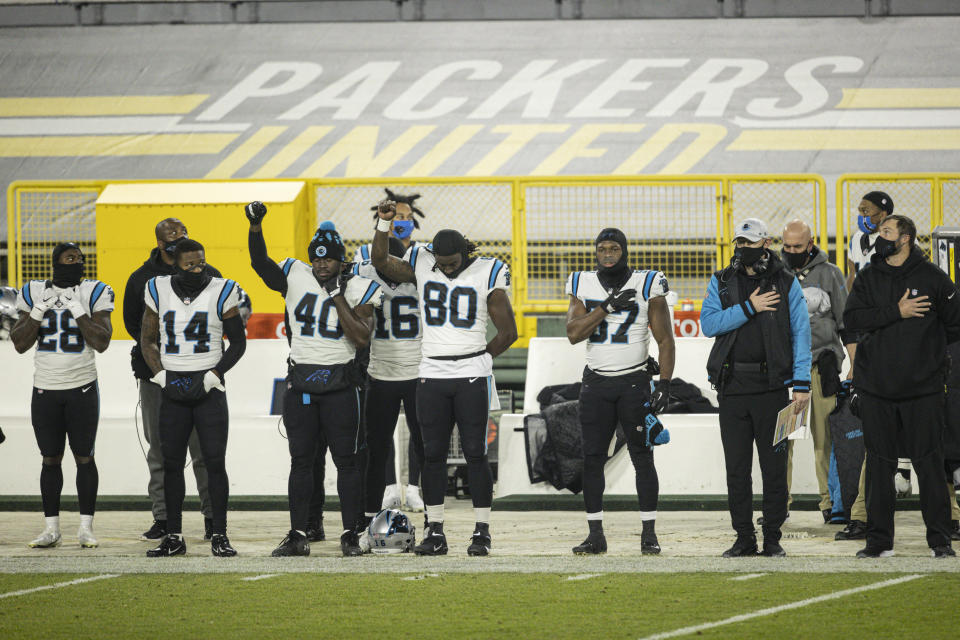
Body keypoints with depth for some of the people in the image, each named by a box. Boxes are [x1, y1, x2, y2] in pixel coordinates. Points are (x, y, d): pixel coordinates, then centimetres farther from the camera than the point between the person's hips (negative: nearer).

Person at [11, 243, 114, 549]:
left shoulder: (93, 294, -2)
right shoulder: (34, 293, 4)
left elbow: (101, 342, -10)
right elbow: (20, 343, 1)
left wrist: (77, 309, -16)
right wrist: (39, 311, -12)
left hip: (82, 388, -2)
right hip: (45, 389, 2)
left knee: (84, 457, 0)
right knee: (50, 459, 5)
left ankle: (86, 527, 5)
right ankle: (51, 528, 10)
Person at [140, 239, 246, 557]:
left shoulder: (220, 292, -4)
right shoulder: (159, 291, 2)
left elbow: (237, 342, 3)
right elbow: (147, 340, 11)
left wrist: (213, 376, -8)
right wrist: (162, 376, -2)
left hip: (208, 387, -2)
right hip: (173, 388, 2)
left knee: (215, 461, -6)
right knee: (171, 462, 4)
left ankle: (219, 536, 0)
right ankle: (173, 536, 10)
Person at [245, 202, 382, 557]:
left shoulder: (358, 289, -3)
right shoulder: (296, 278, 5)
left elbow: (361, 338, -12)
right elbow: (260, 263, 0)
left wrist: (338, 297, -15)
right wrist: (256, 225, -14)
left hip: (340, 384, -2)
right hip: (300, 382, 2)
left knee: (346, 460, 0)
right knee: (301, 460, 6)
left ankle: (351, 534, 5)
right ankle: (298, 535, 11)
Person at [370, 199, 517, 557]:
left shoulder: (486, 275, -4)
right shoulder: (422, 266, 5)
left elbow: (508, 332, 0)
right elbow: (381, 263, 5)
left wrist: (480, 359, 0)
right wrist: (385, 223, -5)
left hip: (472, 377, -3)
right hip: (432, 375, 3)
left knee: (475, 453, -4)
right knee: (433, 453, 3)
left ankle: (482, 531, 0)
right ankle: (435, 532, 8)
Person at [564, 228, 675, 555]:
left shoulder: (646, 286, -3)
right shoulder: (583, 285, 5)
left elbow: (665, 340, -2)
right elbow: (573, 333, -6)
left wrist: (664, 383, -11)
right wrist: (608, 307, -15)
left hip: (634, 381, -3)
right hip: (596, 383, 3)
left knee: (642, 457, -3)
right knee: (592, 457, 1)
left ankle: (649, 534, 2)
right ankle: (595, 534, 7)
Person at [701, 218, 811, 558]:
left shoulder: (786, 283, 3)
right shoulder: (721, 282, 9)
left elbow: (800, 333, 1)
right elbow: (708, 323, -3)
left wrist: (802, 384, -7)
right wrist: (748, 308, -13)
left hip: (771, 386, -2)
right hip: (732, 386, 2)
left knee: (774, 466, 0)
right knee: (736, 468, 4)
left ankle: (772, 538, 7)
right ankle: (744, 538, 11)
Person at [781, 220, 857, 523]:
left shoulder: (829, 274, 7)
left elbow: (846, 322, 9)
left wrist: (855, 365, 4)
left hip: (822, 362, -1)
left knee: (826, 435, -1)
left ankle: (831, 501, 4)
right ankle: (779, 503, -2)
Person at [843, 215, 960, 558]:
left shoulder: (932, 277, 1)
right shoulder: (868, 278, 7)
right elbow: (852, 318, -7)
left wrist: (925, 348, 4)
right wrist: (896, 313, -15)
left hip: (923, 388, -3)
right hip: (875, 387, 3)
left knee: (929, 462, -2)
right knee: (879, 464, 5)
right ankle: (879, 539, 11)